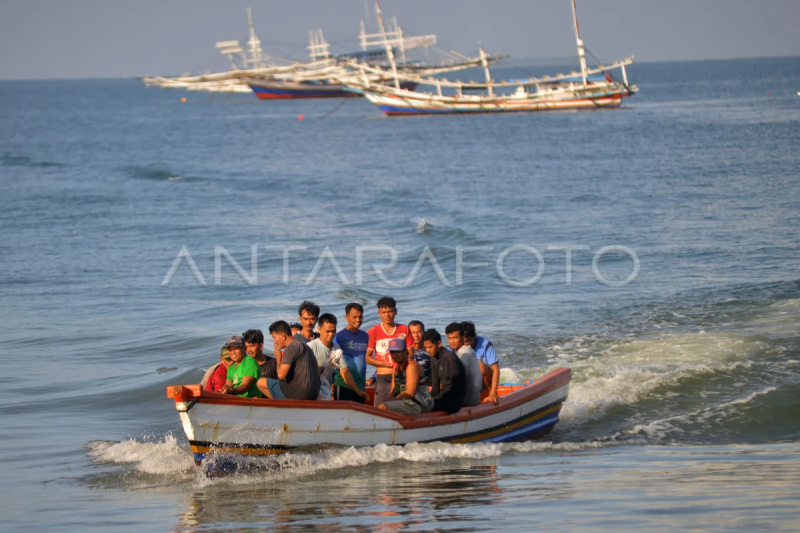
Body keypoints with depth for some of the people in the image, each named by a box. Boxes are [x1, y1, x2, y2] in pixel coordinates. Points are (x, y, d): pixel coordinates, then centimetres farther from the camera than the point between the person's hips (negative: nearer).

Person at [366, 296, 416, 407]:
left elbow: (411, 354, 10)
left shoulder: (404, 330, 9)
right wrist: (386, 364, -13)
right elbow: (367, 357, 1)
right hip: (383, 378, -2)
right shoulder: (374, 332, 3)